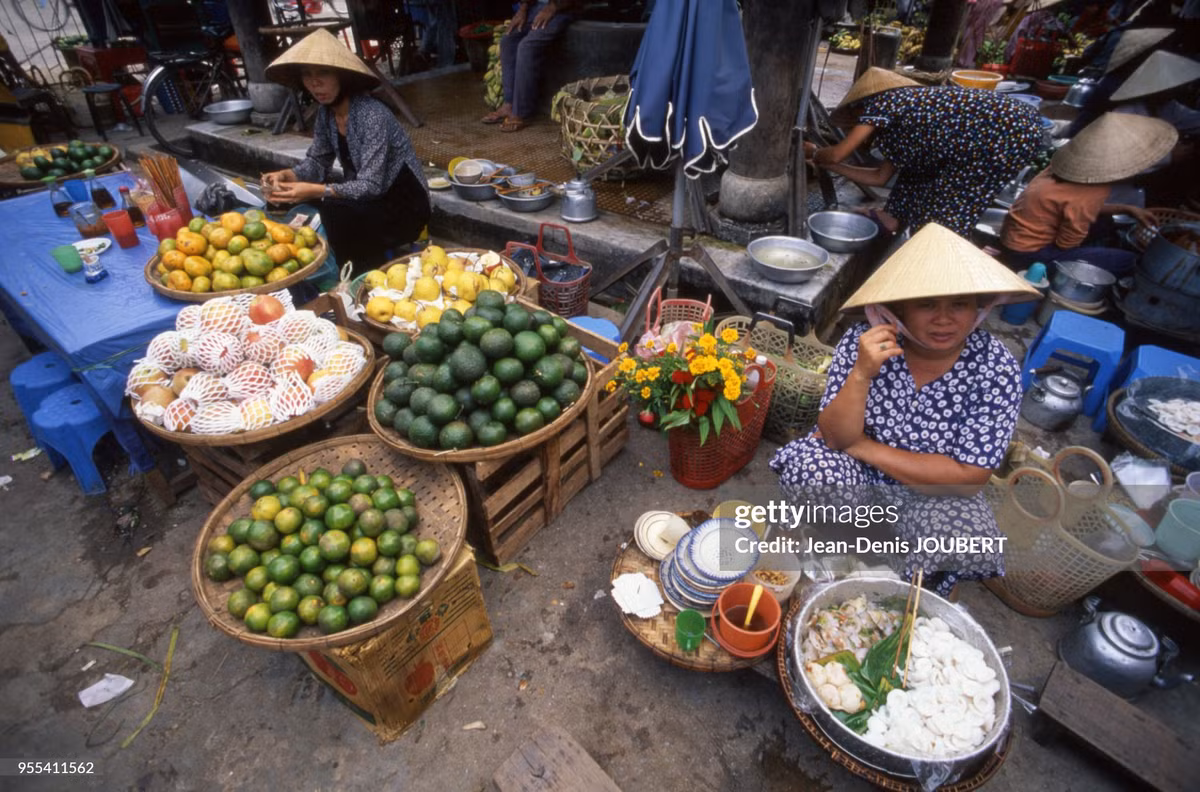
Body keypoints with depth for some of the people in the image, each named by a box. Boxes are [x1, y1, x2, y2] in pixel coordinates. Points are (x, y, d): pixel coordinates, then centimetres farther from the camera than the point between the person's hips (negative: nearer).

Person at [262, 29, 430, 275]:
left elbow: (371, 186, -28)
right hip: (366, 198, 8)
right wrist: (286, 175, -12)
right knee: (302, 207, -8)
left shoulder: (372, 114, -23)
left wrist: (314, 191, -35)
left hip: (403, 204, -8)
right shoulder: (326, 111, 1)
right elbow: (317, 163, 8)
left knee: (337, 213, -30)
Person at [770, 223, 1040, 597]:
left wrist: (864, 447, -21)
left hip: (935, 496, 0)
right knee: (806, 467, -29)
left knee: (968, 538, -31)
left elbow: (968, 479, -19)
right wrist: (862, 373, -36)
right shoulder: (865, 340, -18)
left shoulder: (996, 369, -17)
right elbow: (835, 438, -19)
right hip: (857, 479, 1)